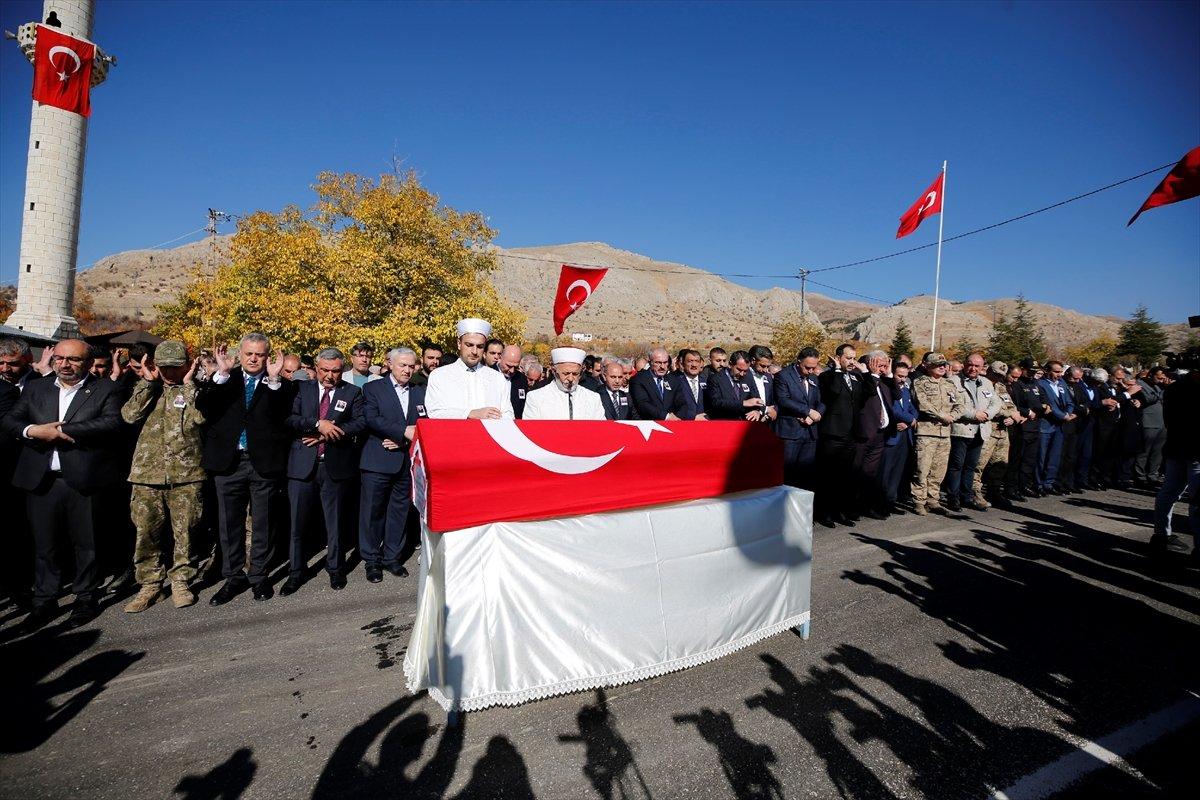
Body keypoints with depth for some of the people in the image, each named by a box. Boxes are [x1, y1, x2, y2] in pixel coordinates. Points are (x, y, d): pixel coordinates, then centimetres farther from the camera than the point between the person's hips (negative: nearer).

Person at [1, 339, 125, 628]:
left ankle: (86, 599, 22)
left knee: (85, 544, 8)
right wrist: (33, 431, -14)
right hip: (41, 481, 4)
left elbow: (112, 423, -15)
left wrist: (60, 429, -17)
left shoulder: (105, 390, -1)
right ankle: (45, 601, 27)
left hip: (84, 482, -4)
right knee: (43, 544, 12)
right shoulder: (35, 389, 13)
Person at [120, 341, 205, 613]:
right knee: (146, 532, 6)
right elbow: (129, 415, -5)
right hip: (147, 473, 2)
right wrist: (148, 381, -5)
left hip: (186, 473, -2)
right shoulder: (147, 388, 11)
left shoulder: (195, 389, 4)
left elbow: (200, 417, -14)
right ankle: (149, 584, 21)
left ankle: (181, 581, 20)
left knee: (184, 531, 6)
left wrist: (188, 383, -9)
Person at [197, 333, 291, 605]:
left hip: (264, 462, -1)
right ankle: (234, 577, 25)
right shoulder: (224, 381, 6)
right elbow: (203, 406, -9)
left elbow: (284, 414, -13)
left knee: (263, 523, 8)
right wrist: (222, 374, -17)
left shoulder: (277, 384, 1)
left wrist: (274, 380, -22)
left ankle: (259, 576, 23)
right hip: (228, 461, 2)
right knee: (230, 523, 10)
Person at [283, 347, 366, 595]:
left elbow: (361, 422, -5)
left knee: (336, 522, 10)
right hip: (303, 465, 1)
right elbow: (290, 419, -4)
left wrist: (328, 433, -13)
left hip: (336, 465, -1)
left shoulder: (352, 393, 5)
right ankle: (295, 573, 21)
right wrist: (318, 424, -19)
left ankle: (336, 569, 26)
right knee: (298, 522, 6)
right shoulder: (302, 389, 8)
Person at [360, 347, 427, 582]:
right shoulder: (373, 389, 2)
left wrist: (402, 439, -8)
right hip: (378, 461, -3)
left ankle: (392, 557, 24)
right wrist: (403, 431, -20)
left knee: (400, 510, 10)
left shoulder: (421, 391, 12)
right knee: (373, 510, 3)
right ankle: (371, 560, 17)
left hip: (408, 461, 3)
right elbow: (371, 419, -12)